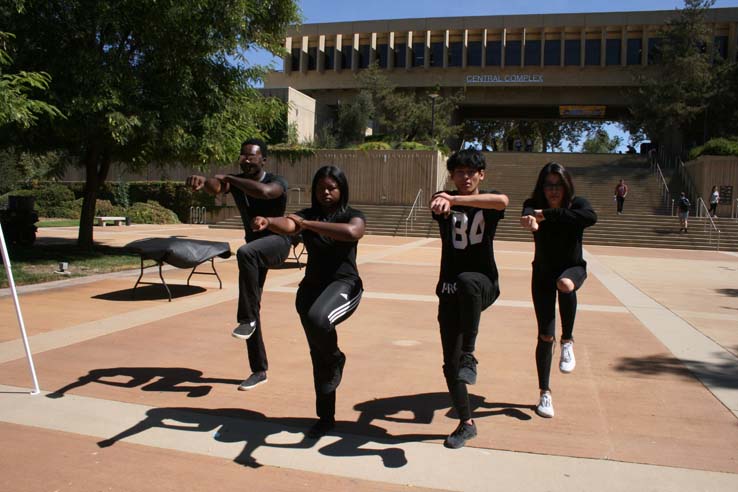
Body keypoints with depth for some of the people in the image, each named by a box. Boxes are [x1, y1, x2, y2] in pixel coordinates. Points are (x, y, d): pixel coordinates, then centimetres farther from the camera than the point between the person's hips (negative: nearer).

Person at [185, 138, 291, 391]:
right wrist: (203, 180, -45)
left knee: (246, 253, -39)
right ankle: (259, 370, 15)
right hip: (255, 248, 7)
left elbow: (264, 191, -42)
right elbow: (216, 188, -22)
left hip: (277, 242, -6)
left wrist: (229, 178, -34)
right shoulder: (236, 180, -1)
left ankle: (247, 318, -26)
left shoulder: (277, 181, -18)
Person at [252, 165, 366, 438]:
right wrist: (268, 221, -40)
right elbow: (288, 224, -18)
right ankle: (326, 417, 27)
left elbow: (352, 232, -29)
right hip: (311, 286, 5)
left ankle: (336, 358, -3)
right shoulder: (308, 214, 5)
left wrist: (308, 224, -30)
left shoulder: (353, 216, -4)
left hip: (343, 285, -4)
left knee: (318, 319, -36)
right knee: (318, 356, 11)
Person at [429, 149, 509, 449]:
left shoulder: (489, 201, 0)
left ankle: (469, 356, -26)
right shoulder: (445, 200, 2)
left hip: (483, 284, -2)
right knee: (450, 362, 3)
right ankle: (466, 424, 24)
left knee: (466, 280, -39)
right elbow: (437, 203, -23)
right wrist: (444, 201, -49)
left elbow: (502, 201, -25)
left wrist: (455, 200, -37)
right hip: (449, 289, 2)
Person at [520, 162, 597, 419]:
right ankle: (545, 393, 18)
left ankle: (568, 342, -15)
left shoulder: (577, 204, -16)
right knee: (545, 336, 0)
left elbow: (591, 217, -39)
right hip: (543, 273, 1)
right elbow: (528, 213, -39)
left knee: (565, 284, -39)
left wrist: (548, 214, -46)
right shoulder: (534, 205, -14)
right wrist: (530, 219, -64)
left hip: (572, 268, -1)